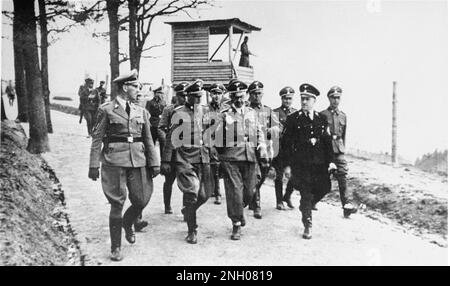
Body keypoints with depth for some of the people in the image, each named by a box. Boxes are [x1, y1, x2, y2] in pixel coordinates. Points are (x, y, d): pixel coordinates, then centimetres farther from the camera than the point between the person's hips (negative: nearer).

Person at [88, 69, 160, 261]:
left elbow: (148, 140, 13)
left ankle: (127, 223, 38)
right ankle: (115, 247, 16)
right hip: (114, 161, -4)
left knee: (141, 200, 4)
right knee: (117, 204, 0)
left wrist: (154, 162, 7)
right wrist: (94, 165, -7)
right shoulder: (106, 110, -1)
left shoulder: (141, 112, 12)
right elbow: (97, 139, -3)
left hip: (138, 161, 4)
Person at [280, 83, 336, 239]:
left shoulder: (321, 119, 10)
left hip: (319, 162, 4)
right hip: (300, 163, -3)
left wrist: (331, 161, 1)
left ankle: (306, 207, 30)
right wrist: (288, 160, -3)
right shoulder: (293, 118, 0)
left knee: (324, 188, 1)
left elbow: (328, 141, 9)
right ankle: (307, 225, 10)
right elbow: (285, 141, 1)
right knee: (306, 193, -3)